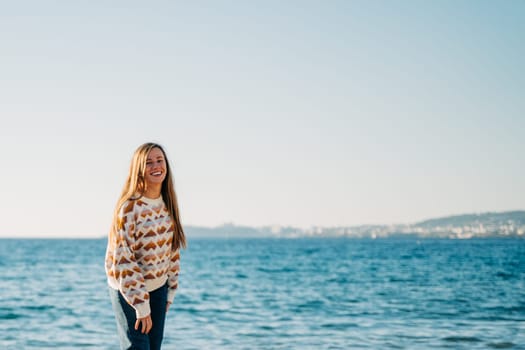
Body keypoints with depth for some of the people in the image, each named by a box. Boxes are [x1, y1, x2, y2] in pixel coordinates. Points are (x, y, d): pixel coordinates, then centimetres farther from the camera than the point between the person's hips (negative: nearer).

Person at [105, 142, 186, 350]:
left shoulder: (168, 204, 0)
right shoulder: (129, 207, -21)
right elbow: (123, 260, -21)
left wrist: (172, 289, 10)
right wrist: (140, 305, -21)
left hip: (158, 287, 7)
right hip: (128, 288, -6)